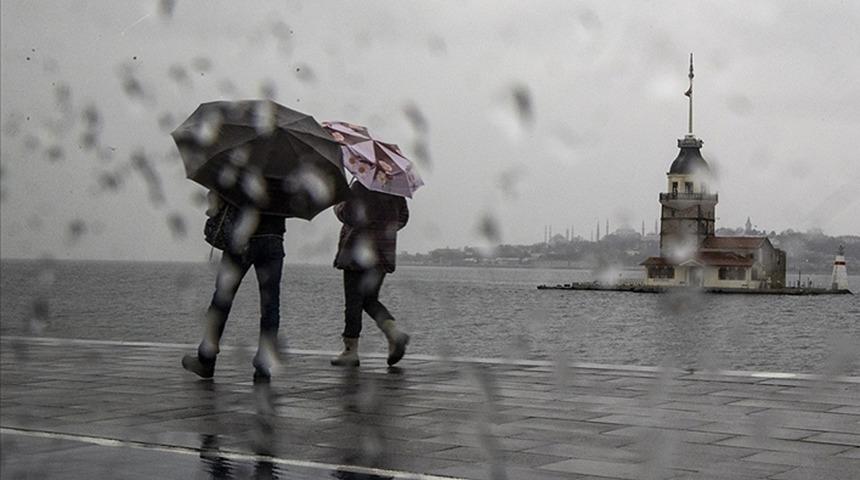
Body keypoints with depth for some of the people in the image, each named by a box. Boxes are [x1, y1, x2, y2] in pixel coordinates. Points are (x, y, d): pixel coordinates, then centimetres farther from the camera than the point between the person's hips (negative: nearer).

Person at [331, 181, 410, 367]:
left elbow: (348, 214, -16)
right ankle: (394, 332, -6)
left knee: (353, 301, 1)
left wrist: (337, 207, 5)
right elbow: (403, 217, 13)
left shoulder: (360, 186, -13)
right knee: (370, 299, 17)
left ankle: (350, 350, 5)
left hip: (358, 250, -7)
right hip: (384, 252, 7)